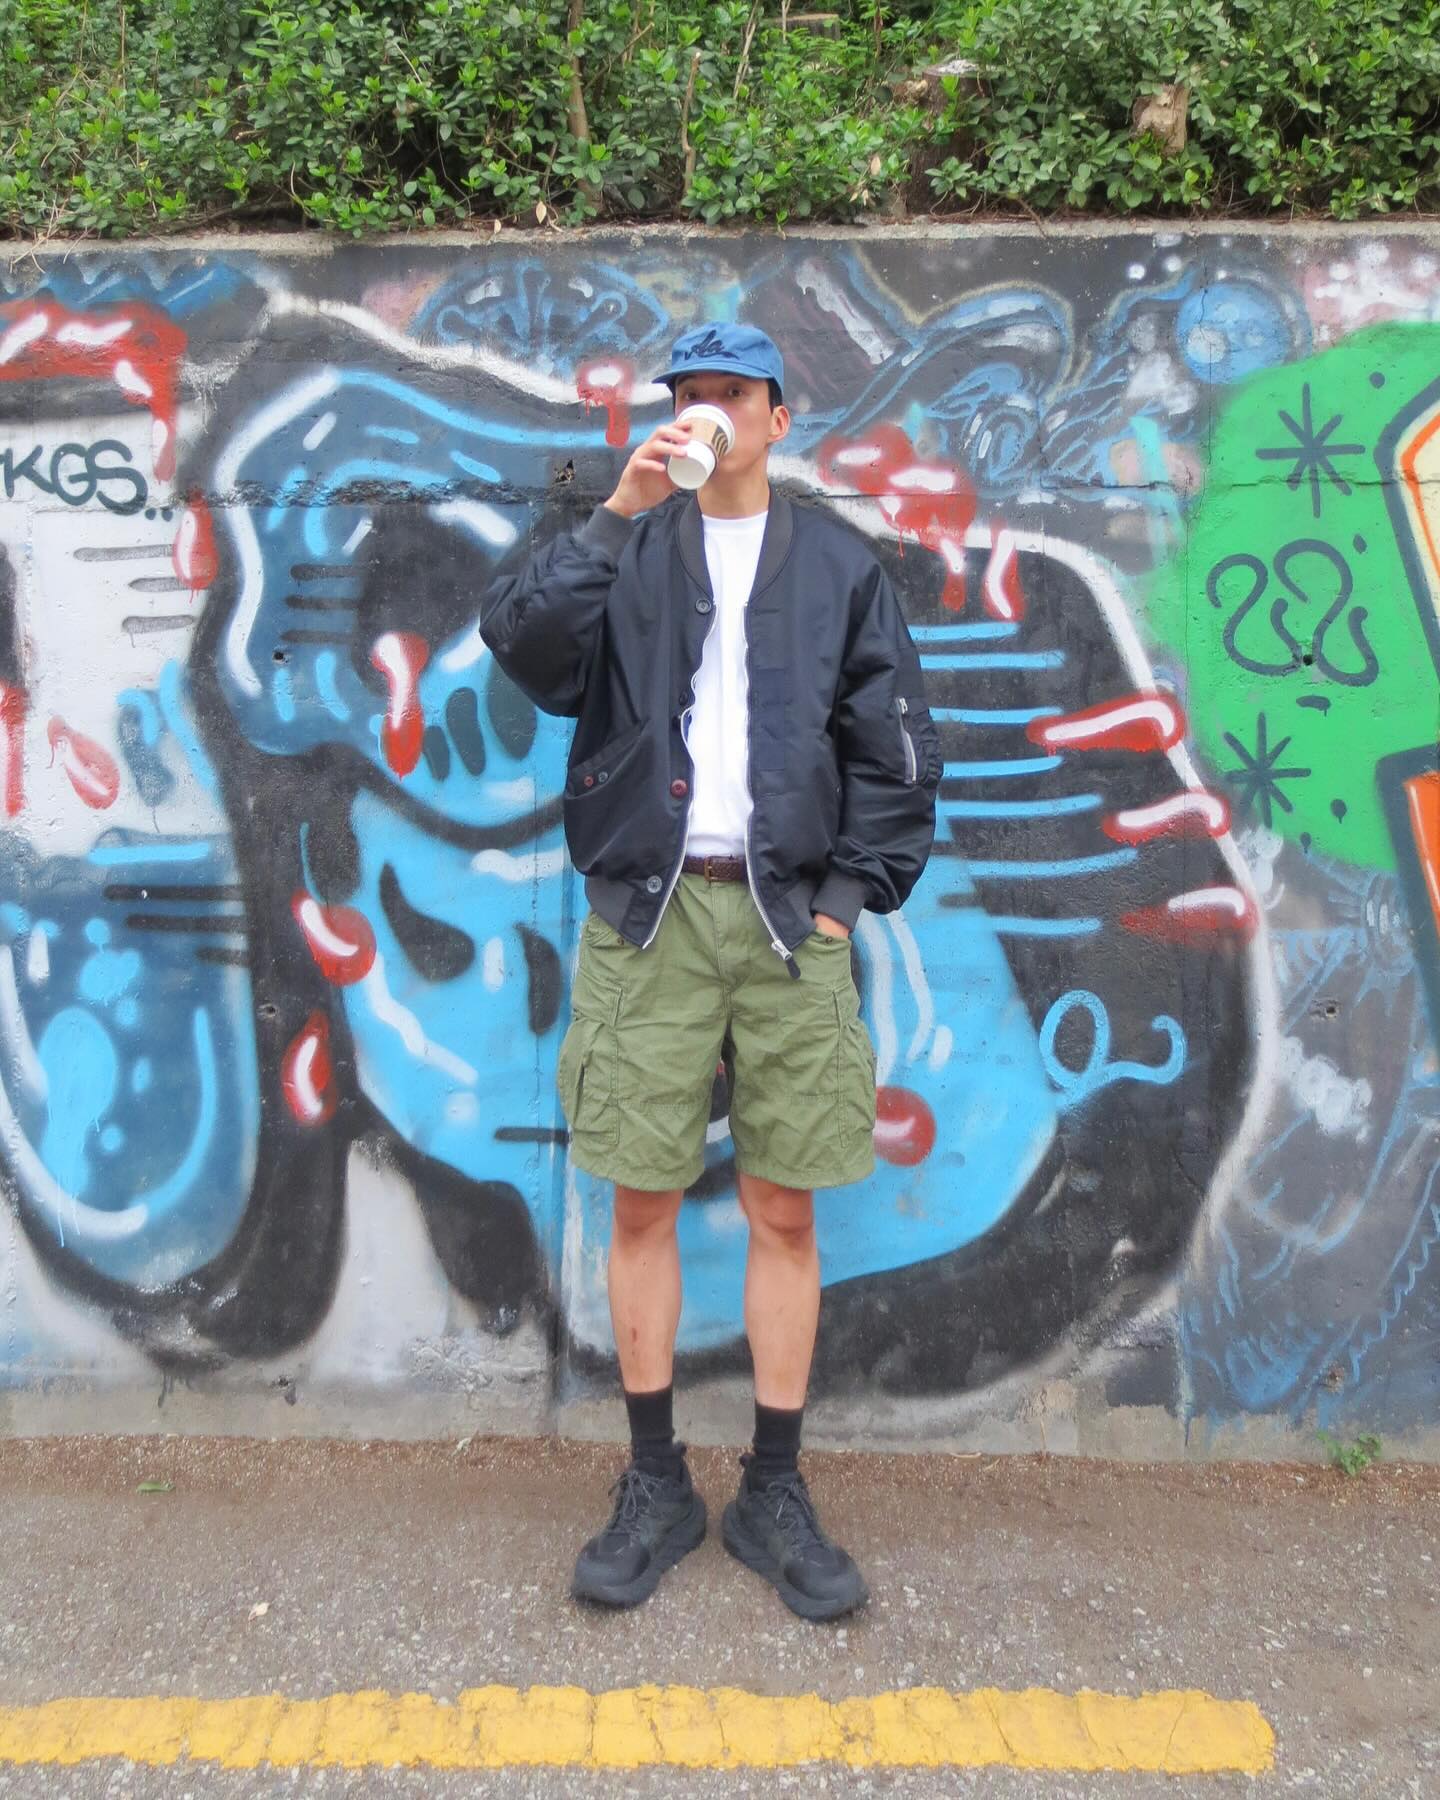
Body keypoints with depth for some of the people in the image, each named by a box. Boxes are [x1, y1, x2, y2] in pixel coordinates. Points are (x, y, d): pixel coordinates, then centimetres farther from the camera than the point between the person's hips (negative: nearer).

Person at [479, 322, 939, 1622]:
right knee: (643, 1206, 4)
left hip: (789, 917, 1)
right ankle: (655, 1488, 22)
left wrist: (853, 894, 0)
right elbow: (528, 646, -9)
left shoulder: (839, 564, 11)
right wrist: (615, 516, -14)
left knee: (785, 1212, 5)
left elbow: (896, 747, 8)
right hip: (648, 911, 0)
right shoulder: (626, 549, 11)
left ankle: (776, 1497, 22)